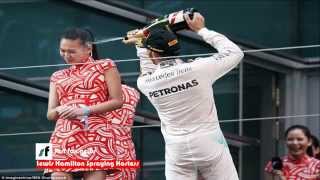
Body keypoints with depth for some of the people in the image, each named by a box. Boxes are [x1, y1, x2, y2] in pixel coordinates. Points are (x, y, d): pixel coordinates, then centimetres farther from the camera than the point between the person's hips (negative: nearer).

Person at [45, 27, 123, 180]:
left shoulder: (105, 67, 10)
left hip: (95, 135, -4)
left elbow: (117, 101, 1)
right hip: (63, 137, 4)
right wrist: (60, 110, -7)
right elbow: (50, 114, 18)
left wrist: (85, 111, -10)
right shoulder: (58, 77, 22)